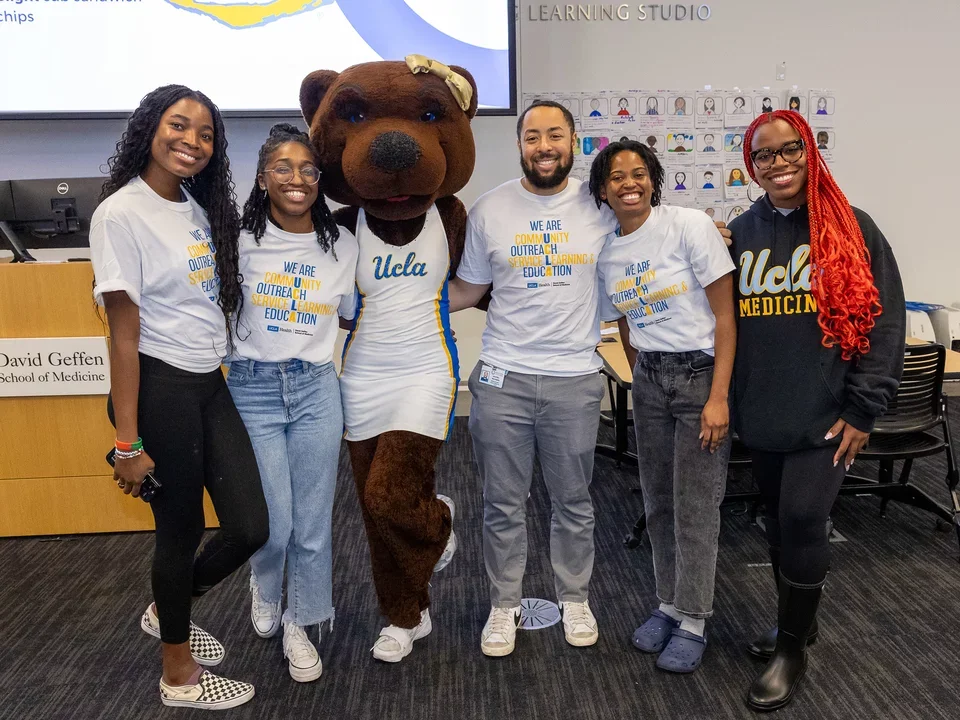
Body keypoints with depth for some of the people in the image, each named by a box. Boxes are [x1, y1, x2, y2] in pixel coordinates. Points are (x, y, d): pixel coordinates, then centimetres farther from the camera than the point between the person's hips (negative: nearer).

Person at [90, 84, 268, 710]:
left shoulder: (199, 207, 11)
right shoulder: (121, 214, -11)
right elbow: (124, 335, -14)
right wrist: (128, 442, -13)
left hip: (210, 386, 7)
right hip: (160, 389, -7)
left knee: (250, 527, 6)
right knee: (182, 530, 7)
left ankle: (169, 612, 37)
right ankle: (181, 677, 30)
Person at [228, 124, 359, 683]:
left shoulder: (343, 244, 2)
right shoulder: (241, 239, -4)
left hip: (316, 389, 2)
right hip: (253, 387, -1)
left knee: (313, 521, 7)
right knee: (274, 521, 0)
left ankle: (300, 624, 31)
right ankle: (265, 593, 36)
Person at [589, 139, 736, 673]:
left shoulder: (690, 226, -11)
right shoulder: (605, 253, 4)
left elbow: (725, 315, -12)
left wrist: (719, 396, -16)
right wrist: (644, 380, 9)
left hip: (702, 373, -5)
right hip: (648, 380, 5)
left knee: (695, 506, 0)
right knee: (658, 503, 12)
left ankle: (693, 622, 16)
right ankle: (670, 604, 30)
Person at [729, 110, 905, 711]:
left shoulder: (850, 227, -4)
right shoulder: (741, 233, 7)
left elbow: (884, 321, -6)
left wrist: (864, 410, -9)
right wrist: (731, 398, -1)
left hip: (826, 413, -4)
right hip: (762, 413, 4)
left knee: (802, 520, -7)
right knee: (780, 521, 14)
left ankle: (792, 650, 13)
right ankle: (799, 619, 36)